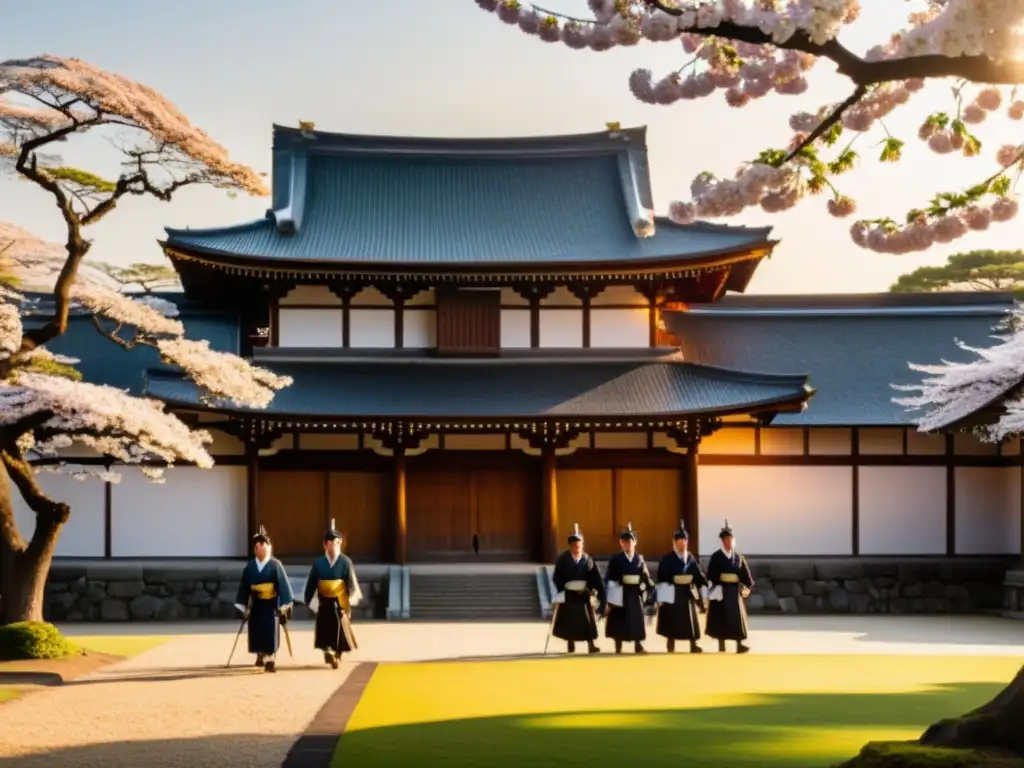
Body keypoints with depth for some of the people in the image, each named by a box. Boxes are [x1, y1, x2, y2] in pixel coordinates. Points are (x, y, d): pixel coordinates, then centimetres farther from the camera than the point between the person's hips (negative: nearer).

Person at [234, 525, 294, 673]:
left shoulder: (275, 565, -8)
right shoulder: (249, 566, 1)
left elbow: (283, 584, -10)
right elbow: (244, 587, 5)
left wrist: (285, 605, -15)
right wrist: (242, 606, 4)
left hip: (271, 604, -3)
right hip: (256, 604, 3)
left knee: (271, 632, -5)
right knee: (256, 631, 11)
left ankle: (270, 660, 1)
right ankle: (260, 656, 34)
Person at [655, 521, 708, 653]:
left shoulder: (692, 559, 8)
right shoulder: (667, 560, -6)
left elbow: (700, 578, 10)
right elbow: (662, 580, -10)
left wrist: (704, 596, 7)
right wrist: (661, 598, -14)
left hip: (688, 594, 4)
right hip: (672, 595, -4)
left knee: (691, 622, 5)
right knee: (672, 623, 2)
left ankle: (693, 646, 11)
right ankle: (671, 650, 9)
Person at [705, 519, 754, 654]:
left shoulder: (739, 557, 8)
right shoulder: (716, 557, -4)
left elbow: (745, 573, 7)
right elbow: (711, 575, -10)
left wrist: (747, 587, -5)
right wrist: (714, 588, -19)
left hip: (735, 590, 3)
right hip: (721, 590, -3)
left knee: (737, 616, -2)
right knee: (721, 617, 2)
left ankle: (739, 645, -1)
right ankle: (721, 646, 9)